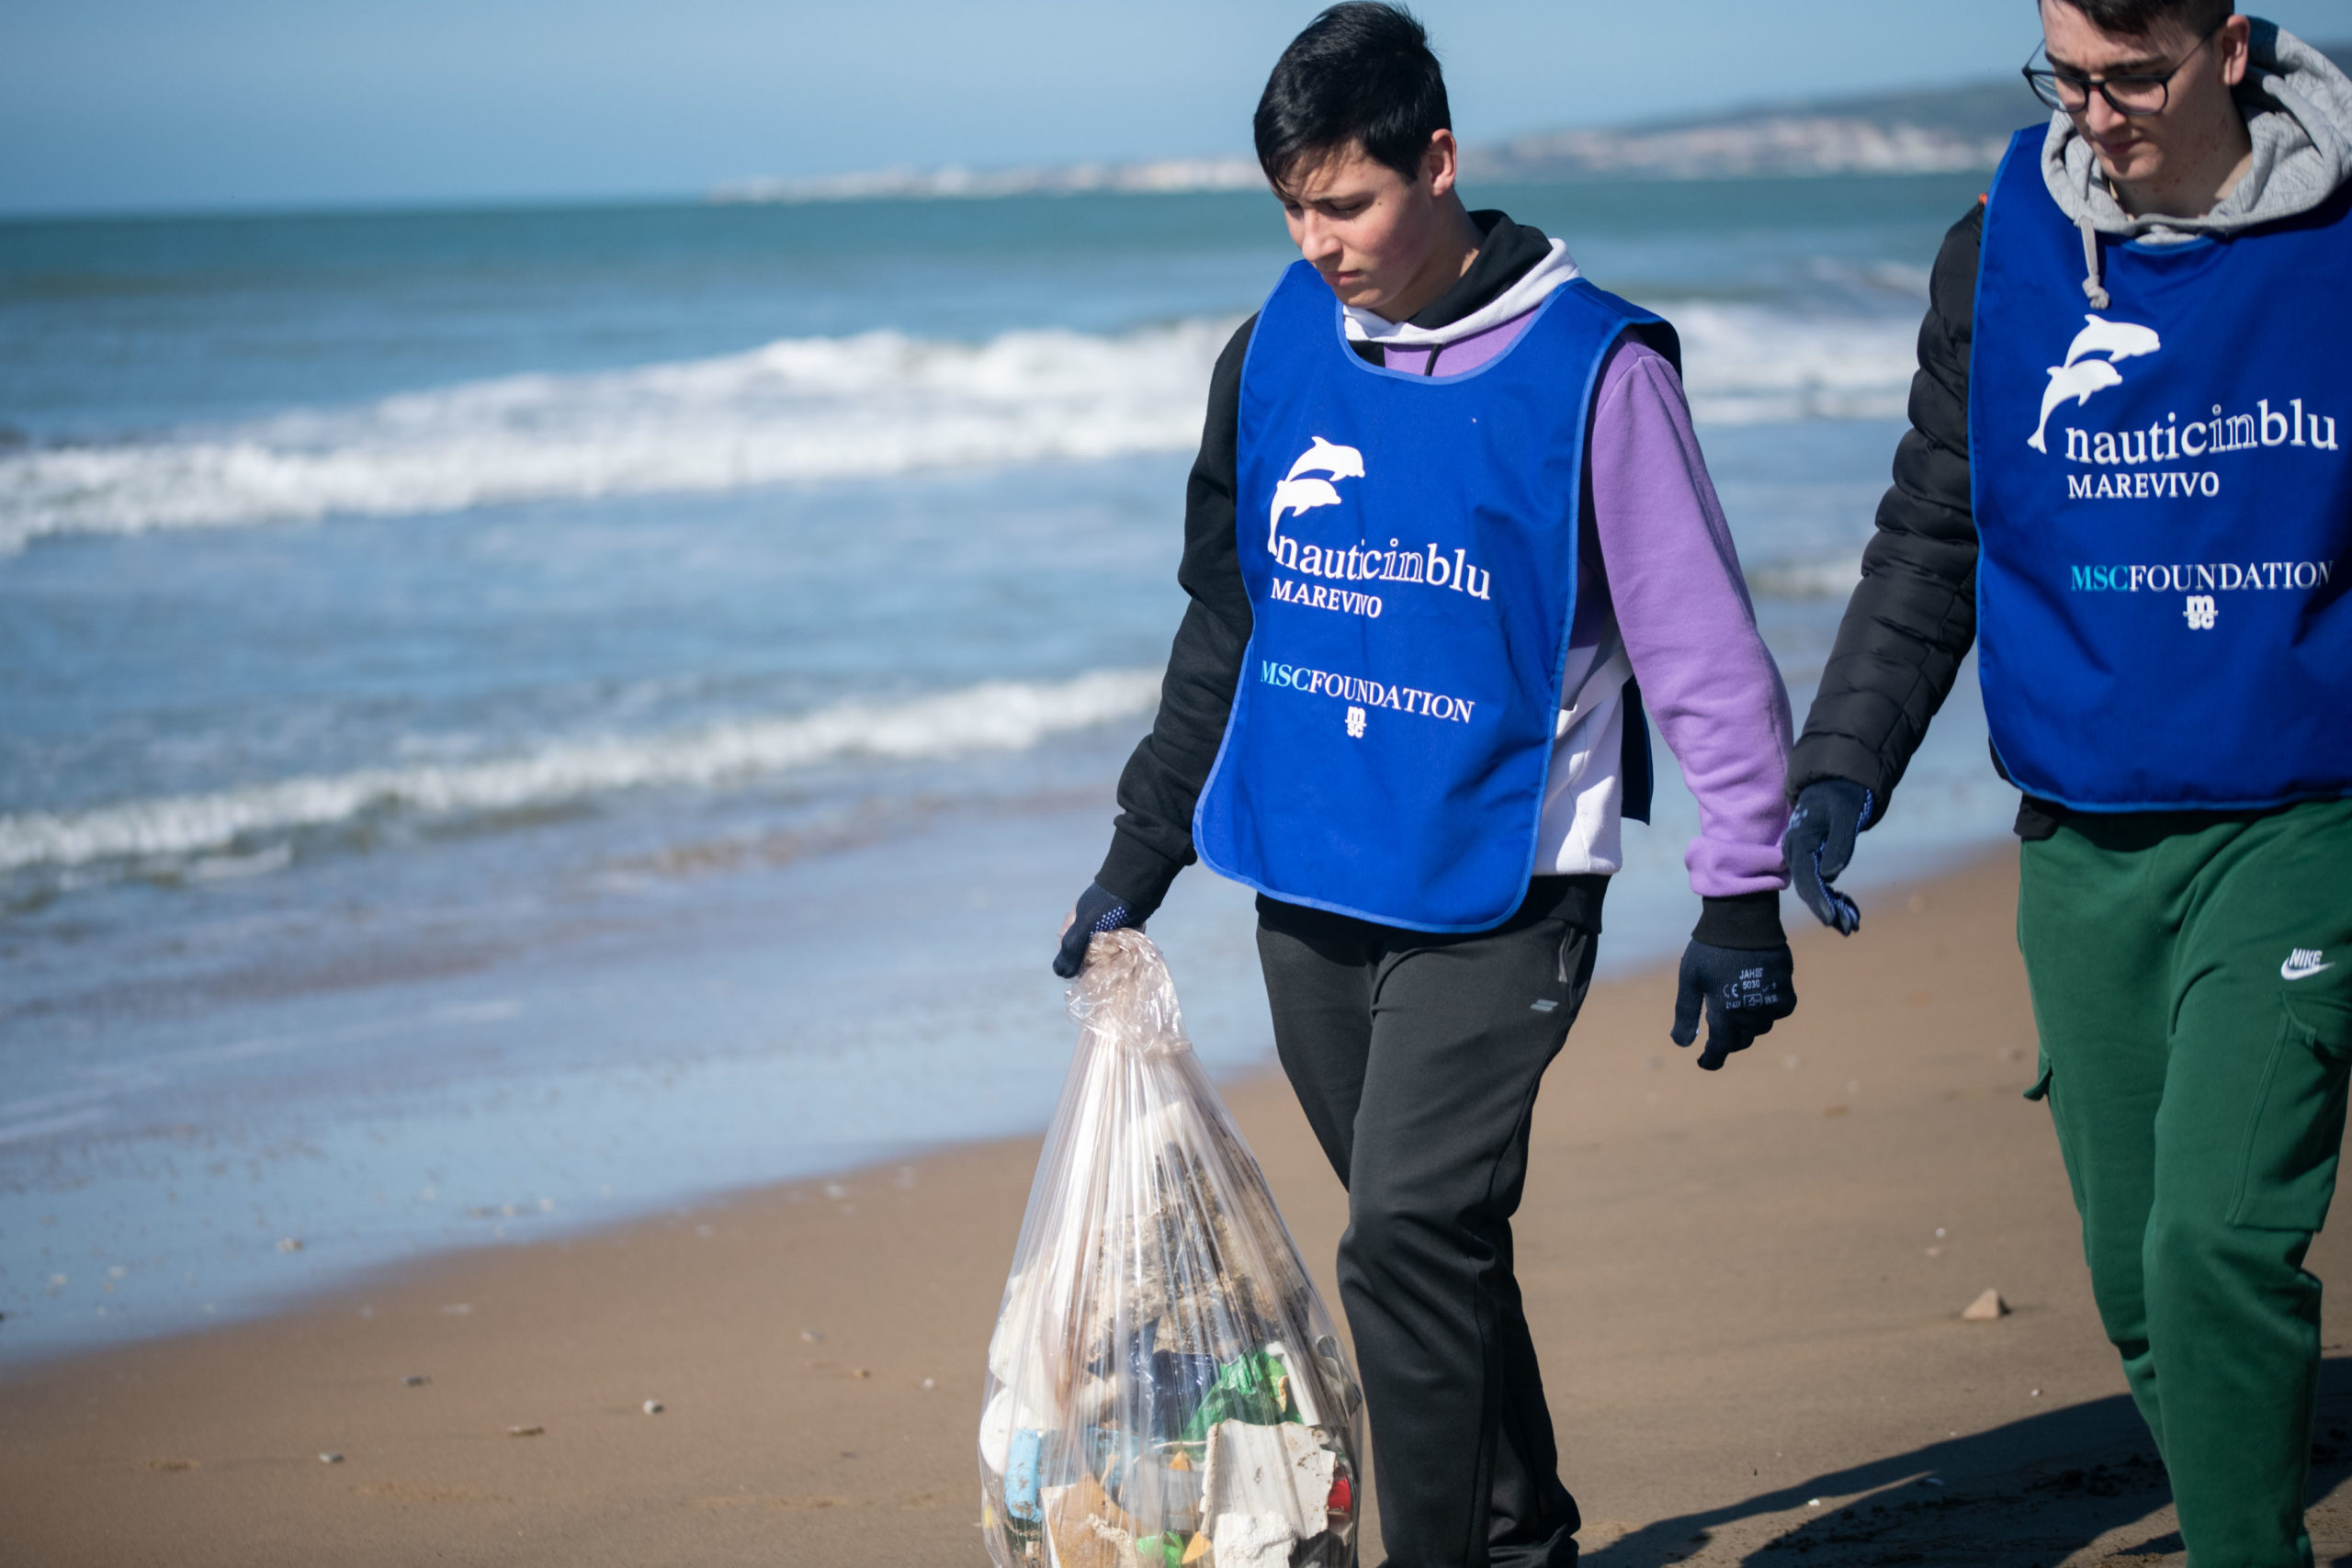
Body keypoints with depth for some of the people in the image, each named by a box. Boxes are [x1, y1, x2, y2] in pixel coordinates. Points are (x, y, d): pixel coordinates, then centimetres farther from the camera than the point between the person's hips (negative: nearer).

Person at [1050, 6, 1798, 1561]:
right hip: (1310, 891, 6)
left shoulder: (1589, 367, -9)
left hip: (1497, 893, -5)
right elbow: (1225, 625, 18)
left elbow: (1706, 647, -6)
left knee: (1412, 1234, -17)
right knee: (1433, 1252, 13)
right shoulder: (1277, 354, 6)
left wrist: (1742, 898, -7)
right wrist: (1140, 854, 16)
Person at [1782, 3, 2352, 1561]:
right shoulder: (2002, 250, 3)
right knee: (2136, 1271, 8)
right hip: (2084, 845, 4)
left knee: (2218, 1240, -16)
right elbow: (1932, 541, 11)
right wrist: (1841, 763, 0)